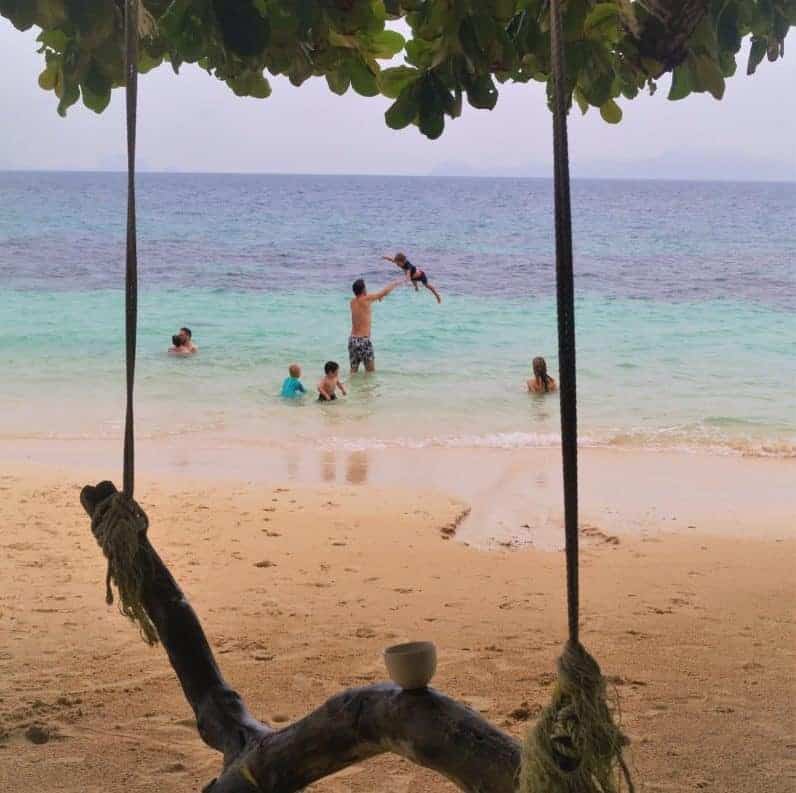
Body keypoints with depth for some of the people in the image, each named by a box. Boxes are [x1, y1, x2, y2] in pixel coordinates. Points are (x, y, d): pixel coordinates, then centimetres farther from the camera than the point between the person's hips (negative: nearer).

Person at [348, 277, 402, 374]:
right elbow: (385, 292, -3)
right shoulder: (366, 300, -11)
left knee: (353, 371, 10)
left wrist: (378, 296, 28)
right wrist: (396, 282, 11)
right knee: (371, 372, 2)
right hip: (363, 340, -7)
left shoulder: (353, 302, 7)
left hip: (352, 339, 7)